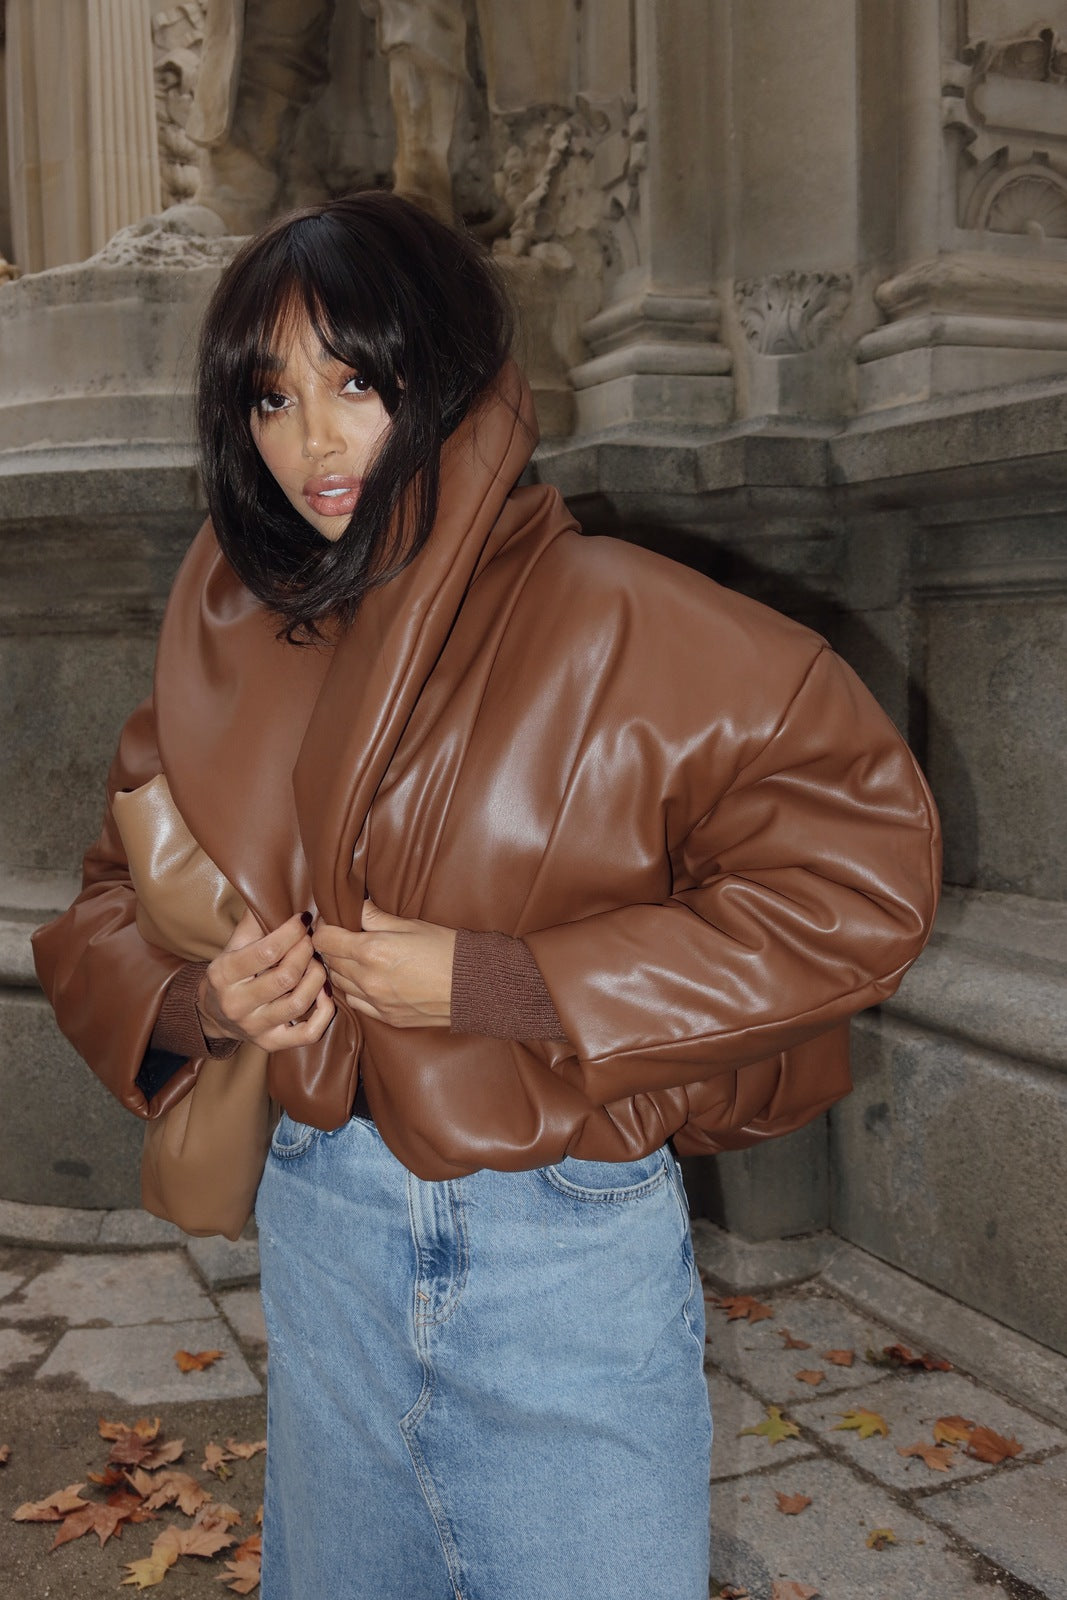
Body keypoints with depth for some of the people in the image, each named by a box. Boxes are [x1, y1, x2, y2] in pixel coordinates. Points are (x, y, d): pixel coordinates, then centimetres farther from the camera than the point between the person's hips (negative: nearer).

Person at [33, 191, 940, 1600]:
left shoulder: (619, 621, -15)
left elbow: (859, 873, -20)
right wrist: (196, 1002, -14)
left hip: (571, 1258, -4)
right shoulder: (231, 646, 1)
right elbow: (108, 910, 11)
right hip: (321, 1232, 5)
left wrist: (487, 981, -22)